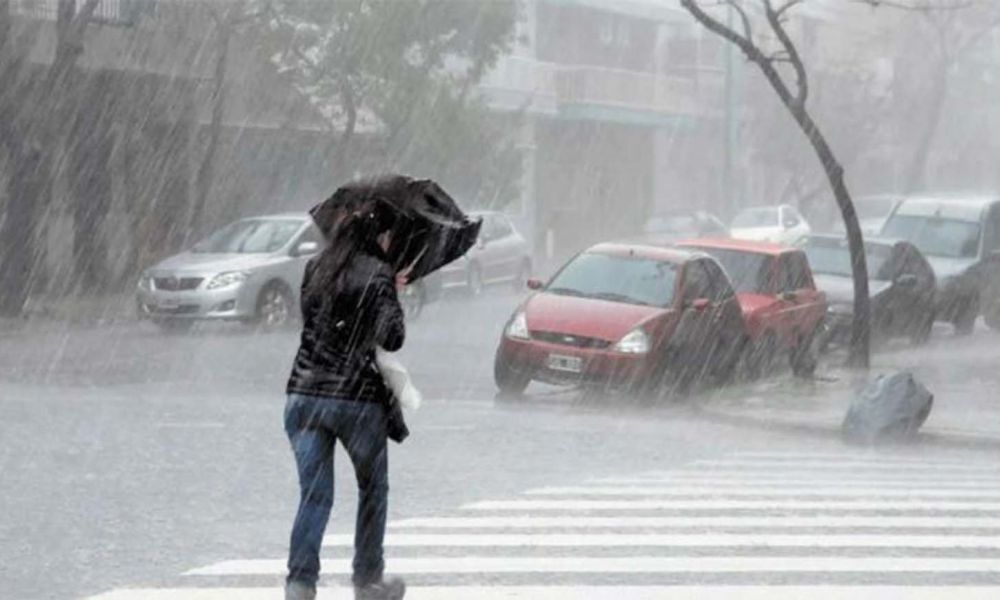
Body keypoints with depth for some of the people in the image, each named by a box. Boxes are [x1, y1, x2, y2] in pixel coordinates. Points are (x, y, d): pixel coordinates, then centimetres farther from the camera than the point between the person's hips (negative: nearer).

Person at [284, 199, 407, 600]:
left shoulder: (316, 268, 9)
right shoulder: (376, 274, -9)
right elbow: (393, 338, -15)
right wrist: (392, 294, 3)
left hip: (304, 394, 4)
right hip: (357, 397, -4)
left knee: (314, 495, 4)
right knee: (373, 489, 17)